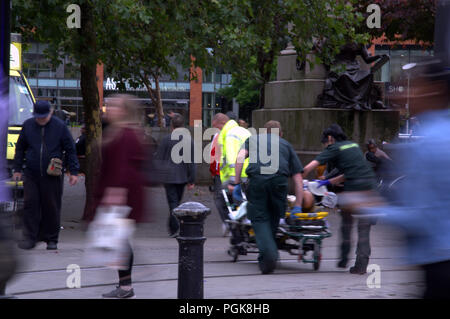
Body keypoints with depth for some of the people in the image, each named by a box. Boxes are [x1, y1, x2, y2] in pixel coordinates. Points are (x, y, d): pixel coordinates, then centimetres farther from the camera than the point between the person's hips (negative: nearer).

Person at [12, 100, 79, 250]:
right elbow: (20, 148, 15)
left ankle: (51, 239, 13)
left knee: (51, 208, 2)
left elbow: (70, 150, 3)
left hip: (52, 176, -2)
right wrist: (17, 169, 12)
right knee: (30, 205, -4)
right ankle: (29, 238, 1)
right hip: (31, 175, 2)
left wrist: (73, 172, 0)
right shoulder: (28, 125, 5)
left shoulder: (59, 126, -1)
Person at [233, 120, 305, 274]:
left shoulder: (253, 139, 30)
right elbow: (298, 178, 23)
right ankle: (266, 258, 21)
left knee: (259, 218, 5)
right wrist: (298, 205, 23)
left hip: (256, 179, -1)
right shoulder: (286, 145, 30)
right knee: (274, 218, 16)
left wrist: (237, 183, 9)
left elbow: (240, 157, 8)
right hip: (279, 180, 1)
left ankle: (268, 254, -15)